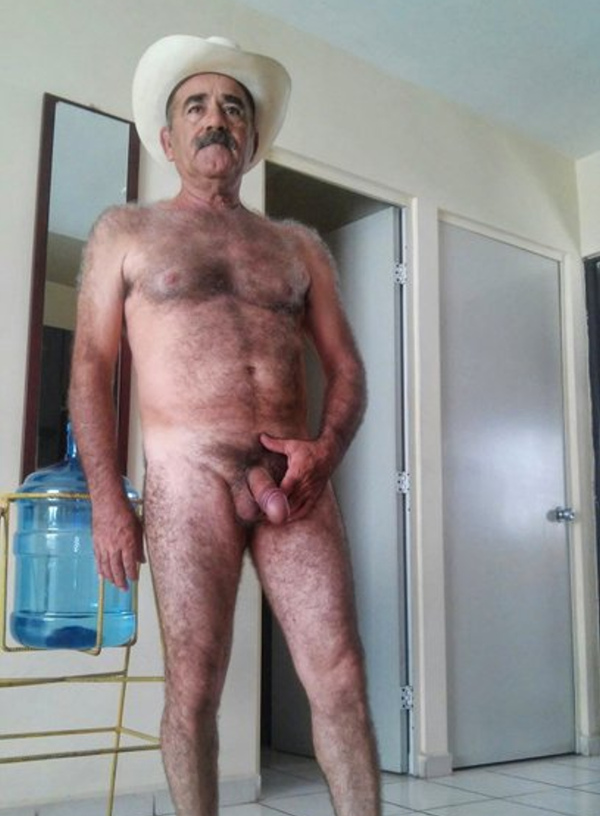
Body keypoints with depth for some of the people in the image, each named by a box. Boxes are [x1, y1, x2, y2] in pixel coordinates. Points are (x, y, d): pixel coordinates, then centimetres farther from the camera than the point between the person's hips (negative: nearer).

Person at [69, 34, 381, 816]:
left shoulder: (299, 244, 19)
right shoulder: (125, 231, 12)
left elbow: (346, 365, 13)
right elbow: (91, 369, 5)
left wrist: (327, 448, -7)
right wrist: (106, 497, -6)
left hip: (293, 477, 2)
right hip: (188, 477, -2)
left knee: (341, 678, -3)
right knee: (194, 686, 0)